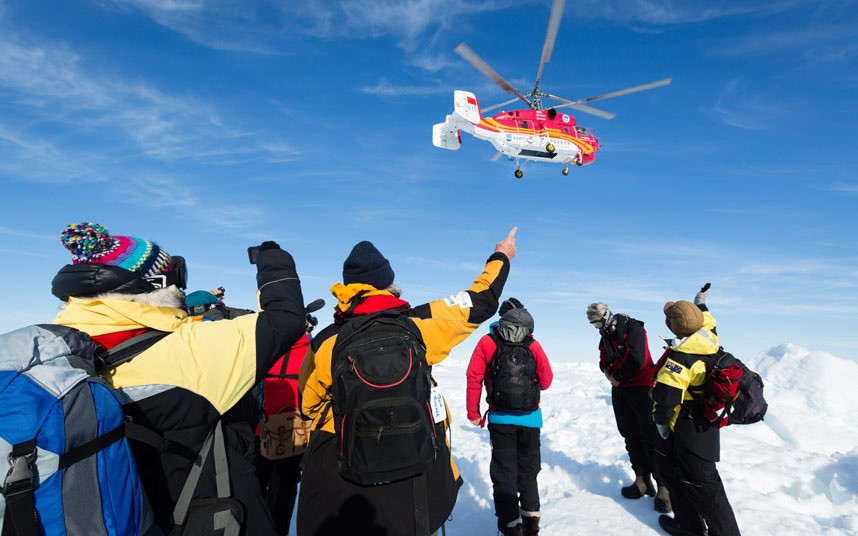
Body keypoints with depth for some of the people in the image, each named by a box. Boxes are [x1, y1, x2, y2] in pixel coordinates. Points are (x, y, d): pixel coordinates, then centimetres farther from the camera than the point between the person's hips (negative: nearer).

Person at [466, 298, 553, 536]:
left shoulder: (487, 342, -4)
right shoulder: (533, 345, -2)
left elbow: (474, 377, -7)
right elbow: (546, 381, 3)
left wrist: (473, 413, 1)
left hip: (500, 419, -1)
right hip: (530, 419, 2)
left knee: (504, 473, 10)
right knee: (528, 471, 20)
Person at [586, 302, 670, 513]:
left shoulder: (632, 328, -14)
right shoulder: (605, 337, 11)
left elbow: (636, 359, -23)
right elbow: (604, 361, 17)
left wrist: (619, 377, -11)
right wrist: (608, 372, -5)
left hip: (641, 388, -8)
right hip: (619, 390, 8)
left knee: (650, 438, -6)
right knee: (630, 436, 11)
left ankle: (664, 487, 2)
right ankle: (642, 480, 22)